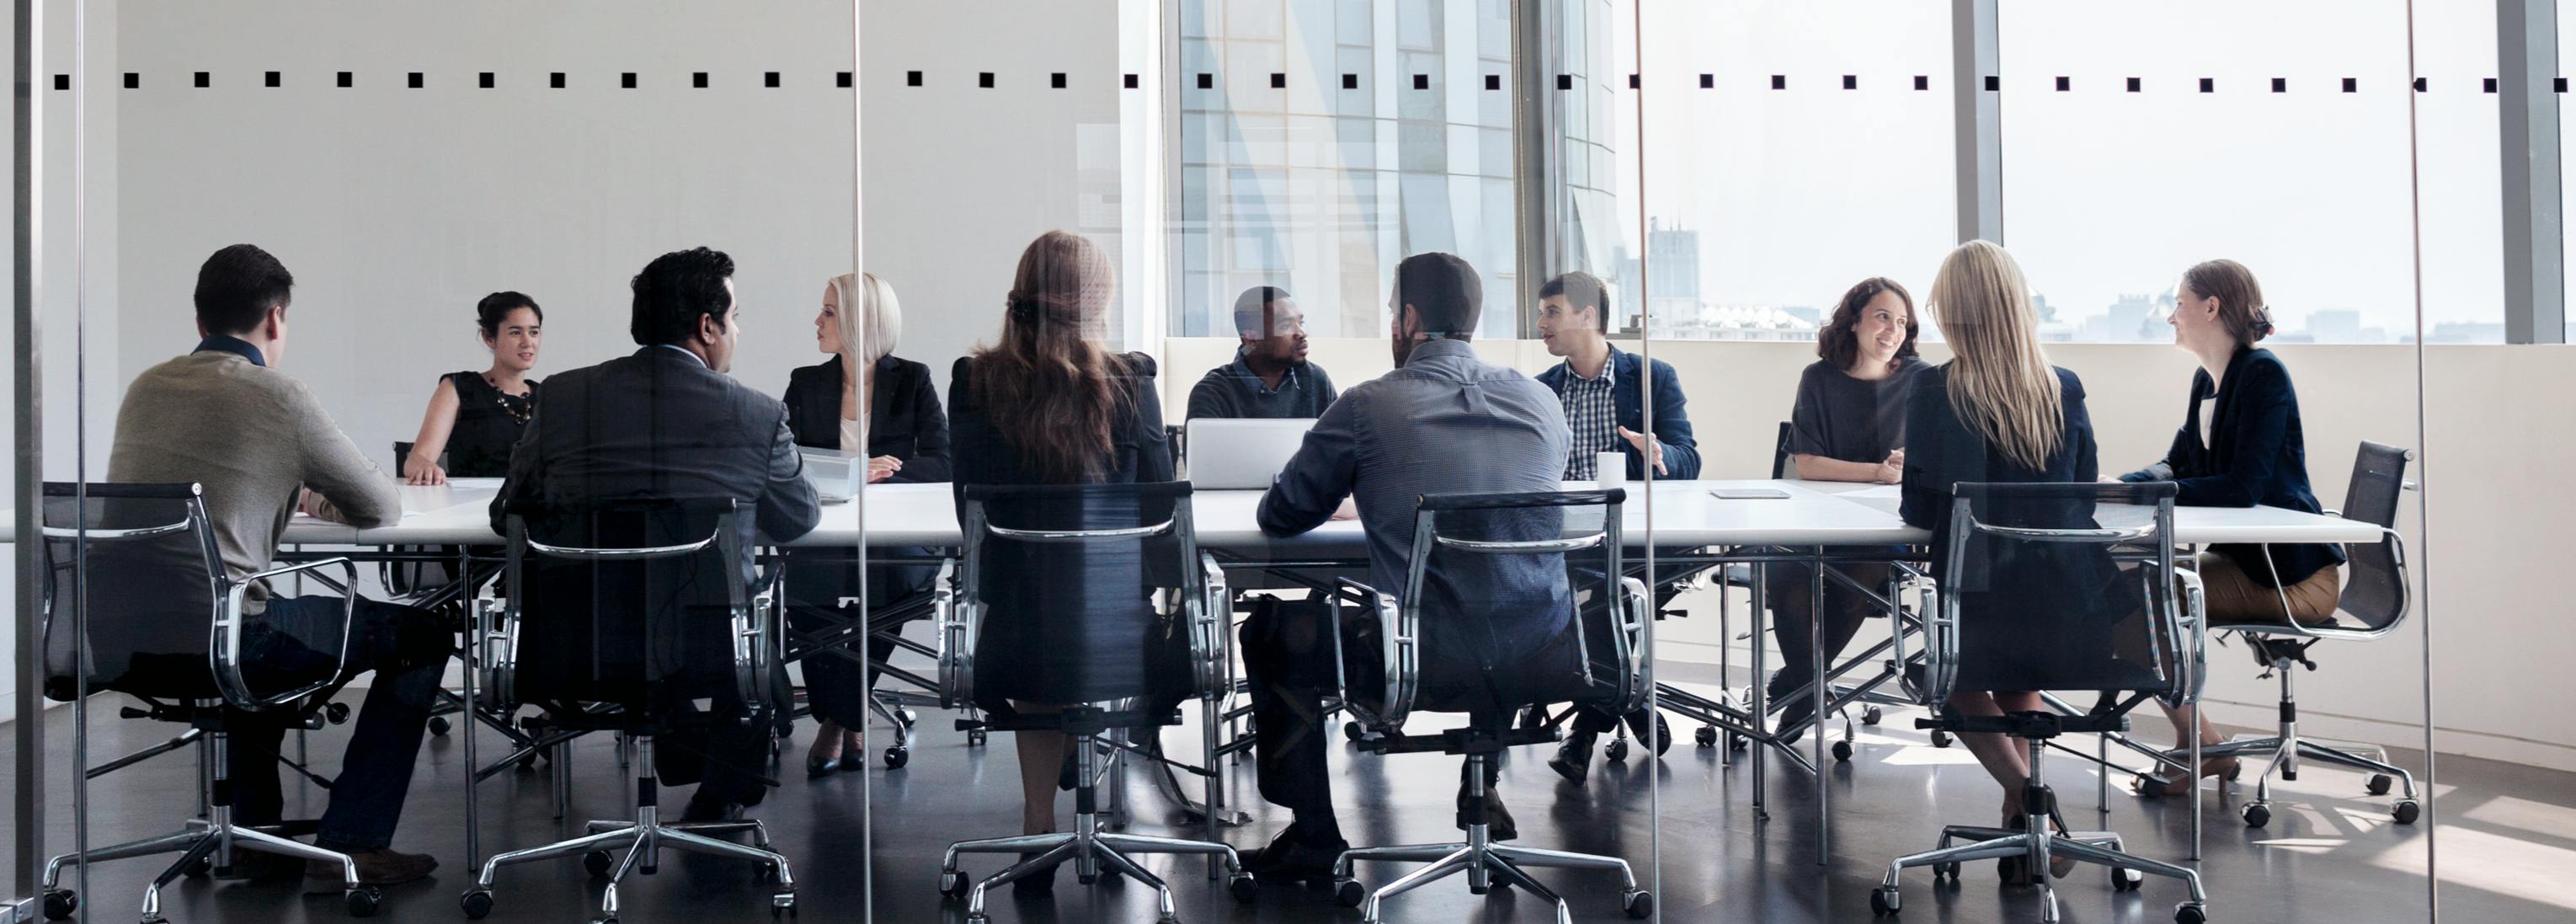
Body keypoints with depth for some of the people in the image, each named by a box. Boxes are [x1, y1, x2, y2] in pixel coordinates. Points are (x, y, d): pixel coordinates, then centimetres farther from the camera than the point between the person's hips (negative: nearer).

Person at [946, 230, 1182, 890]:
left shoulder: (976, 383, -5)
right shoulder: (1129, 383, -8)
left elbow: (973, 510, 3)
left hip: (1018, 638, 1)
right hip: (1115, 635, 0)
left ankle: (1040, 826, 35)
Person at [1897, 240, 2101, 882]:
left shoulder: (1936, 391, -9)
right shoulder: (2066, 390, 1)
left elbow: (1920, 509, -5)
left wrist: (1910, 500, 16)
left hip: (1982, 604, -4)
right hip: (2070, 614, 4)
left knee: (1955, 676, 27)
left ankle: (2023, 788, 3)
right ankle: (2029, 822, 19)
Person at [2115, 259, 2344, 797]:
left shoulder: (2263, 375, -16)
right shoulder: (2207, 381, 12)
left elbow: (2243, 487, -25)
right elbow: (2179, 466, 15)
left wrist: (2148, 491, -23)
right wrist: (2116, 486, -3)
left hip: (2293, 574, -9)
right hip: (2246, 560, 9)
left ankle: (2201, 747, -3)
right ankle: (2193, 744, 1)